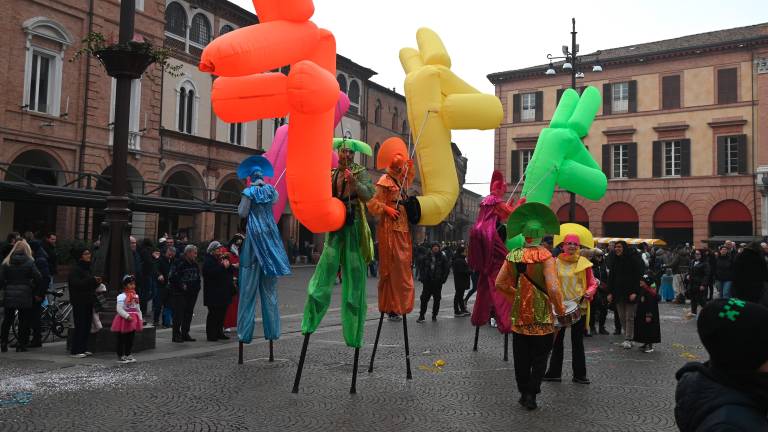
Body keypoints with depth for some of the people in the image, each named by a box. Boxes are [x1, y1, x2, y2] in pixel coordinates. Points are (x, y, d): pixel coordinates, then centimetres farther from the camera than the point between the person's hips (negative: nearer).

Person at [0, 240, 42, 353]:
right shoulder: (29, 262, -4)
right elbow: (38, 278, -9)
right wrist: (37, 294, 0)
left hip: (9, 296, 2)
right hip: (25, 296, -2)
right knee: (24, 321, 6)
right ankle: (21, 345, 7)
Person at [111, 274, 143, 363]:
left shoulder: (135, 296, 10)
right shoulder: (122, 296, -14)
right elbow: (119, 309, -20)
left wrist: (140, 318, 11)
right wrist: (127, 316, -27)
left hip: (133, 320, 7)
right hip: (124, 320, -7)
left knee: (130, 339, 13)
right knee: (122, 339, 1)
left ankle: (128, 355, 24)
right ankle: (120, 356, 9)